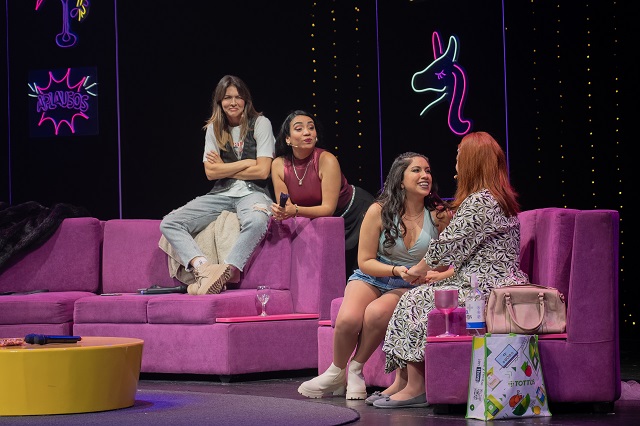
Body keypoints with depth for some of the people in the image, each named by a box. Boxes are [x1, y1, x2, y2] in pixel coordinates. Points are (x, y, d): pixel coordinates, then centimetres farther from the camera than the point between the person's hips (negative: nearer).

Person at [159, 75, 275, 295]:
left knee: (257, 221, -42)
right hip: (222, 194, 5)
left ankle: (224, 271, -44)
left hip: (252, 192, -4)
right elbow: (211, 172, 2)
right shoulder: (214, 128, 11)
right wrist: (246, 163, -5)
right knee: (169, 223, -17)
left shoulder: (260, 123, 0)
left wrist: (224, 167, 0)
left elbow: (262, 171, -8)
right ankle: (203, 267, -37)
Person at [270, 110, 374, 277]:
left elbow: (328, 208, -28)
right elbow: (285, 207, -12)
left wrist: (295, 210, -42)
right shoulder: (279, 165, -13)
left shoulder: (327, 160, -27)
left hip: (354, 212, -4)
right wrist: (281, 212, -36)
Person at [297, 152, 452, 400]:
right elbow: (365, 261, -4)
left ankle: (356, 370, -9)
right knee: (348, 318, -30)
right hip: (372, 278, 0)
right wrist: (396, 270, -20)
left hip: (410, 286, 0)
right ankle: (336, 373, -2)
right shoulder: (379, 211, -8)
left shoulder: (439, 216, -5)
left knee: (376, 313, -34)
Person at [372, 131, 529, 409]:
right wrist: (439, 272, 19)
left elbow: (446, 246, -14)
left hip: (483, 290, -10)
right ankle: (403, 382, 7)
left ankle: (414, 388, -2)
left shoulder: (478, 202, -17)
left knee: (415, 301, -5)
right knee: (417, 298, 10)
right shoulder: (501, 199, 16)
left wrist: (420, 269, 2)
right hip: (494, 285, 10)